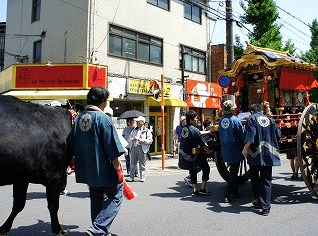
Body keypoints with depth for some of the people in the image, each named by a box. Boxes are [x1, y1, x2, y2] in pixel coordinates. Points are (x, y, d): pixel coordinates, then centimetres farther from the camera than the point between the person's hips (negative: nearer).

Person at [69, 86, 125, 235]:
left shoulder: (78, 118, 6)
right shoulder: (103, 118, -16)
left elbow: (72, 145, 13)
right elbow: (112, 148, -17)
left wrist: (80, 163, 24)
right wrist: (118, 168, -8)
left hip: (86, 170, 7)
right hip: (104, 169, -7)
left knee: (96, 199, 20)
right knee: (115, 195, 7)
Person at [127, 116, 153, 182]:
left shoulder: (147, 131, 0)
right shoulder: (134, 130, 16)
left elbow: (150, 140, -7)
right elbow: (130, 137, 19)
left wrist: (141, 140, -17)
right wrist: (133, 139, -4)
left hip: (142, 148, -4)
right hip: (134, 147, 5)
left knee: (142, 164, 3)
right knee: (133, 163, 8)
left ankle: (142, 177, 14)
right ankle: (131, 177, 15)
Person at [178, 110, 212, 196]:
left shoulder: (183, 128, 2)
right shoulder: (195, 130, -20)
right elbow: (203, 145, -16)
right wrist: (209, 151, 2)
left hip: (184, 155, 7)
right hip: (193, 156, -7)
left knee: (192, 172, 17)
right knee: (206, 168, 11)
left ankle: (195, 190, 17)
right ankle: (203, 188, 11)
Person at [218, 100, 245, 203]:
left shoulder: (221, 120, 1)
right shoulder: (235, 120, -17)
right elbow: (242, 136, -10)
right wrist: (244, 146, 5)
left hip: (225, 151, 7)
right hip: (235, 151, -6)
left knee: (233, 172, 21)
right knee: (233, 173, 1)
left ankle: (234, 192, 32)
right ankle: (227, 195, -1)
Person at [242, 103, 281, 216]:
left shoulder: (251, 119, -3)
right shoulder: (270, 120, 11)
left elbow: (251, 136, -15)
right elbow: (278, 135, 11)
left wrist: (245, 148, -8)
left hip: (256, 154, -3)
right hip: (269, 155, 4)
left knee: (255, 179, 14)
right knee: (266, 180, 5)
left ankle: (259, 201, 23)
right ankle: (265, 207, 2)